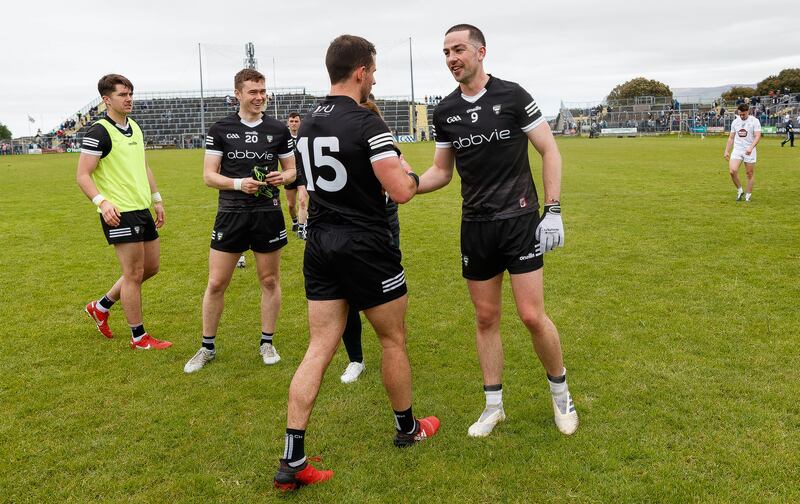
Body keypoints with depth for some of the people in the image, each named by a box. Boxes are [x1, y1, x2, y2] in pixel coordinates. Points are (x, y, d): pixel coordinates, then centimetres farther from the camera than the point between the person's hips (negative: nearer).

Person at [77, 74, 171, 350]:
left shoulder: (135, 128, 14)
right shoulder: (99, 132, -11)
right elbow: (83, 175, -15)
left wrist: (157, 199, 22)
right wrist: (102, 202, -29)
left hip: (143, 210, 9)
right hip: (119, 213, -9)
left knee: (151, 267, 16)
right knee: (134, 274, -2)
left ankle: (101, 306, 33)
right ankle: (139, 337, 12)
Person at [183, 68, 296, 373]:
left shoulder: (279, 130, 4)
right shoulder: (220, 129, 1)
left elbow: (292, 169, 12)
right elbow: (209, 175, 0)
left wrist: (282, 177, -11)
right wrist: (238, 183, -17)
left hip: (268, 213, 1)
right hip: (231, 214, -1)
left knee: (269, 280, 9)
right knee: (216, 283, 3)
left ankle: (267, 342, 26)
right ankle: (207, 347, 20)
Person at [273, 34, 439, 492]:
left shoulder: (309, 122, 9)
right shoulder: (368, 124, -15)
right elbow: (401, 191, -20)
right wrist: (411, 175, 4)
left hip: (320, 244, 7)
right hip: (366, 247, -6)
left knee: (319, 348, 6)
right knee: (394, 339, 14)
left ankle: (292, 461, 5)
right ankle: (407, 428, 34)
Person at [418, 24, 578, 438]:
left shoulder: (511, 95, -6)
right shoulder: (444, 112, 6)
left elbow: (549, 150, -2)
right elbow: (441, 171, 12)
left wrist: (553, 210, -9)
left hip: (519, 220, -4)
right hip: (475, 227, 4)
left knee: (532, 316, -5)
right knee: (485, 318, 9)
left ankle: (560, 391, 23)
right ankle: (493, 406, 24)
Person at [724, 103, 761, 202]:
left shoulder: (754, 121, -4)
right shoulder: (735, 122, 9)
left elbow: (758, 136, -13)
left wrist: (751, 148, -28)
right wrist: (727, 151, 10)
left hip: (749, 151, -3)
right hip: (737, 150, 3)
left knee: (750, 174, 3)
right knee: (732, 171, -16)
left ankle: (748, 195, 15)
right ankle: (740, 190, 5)